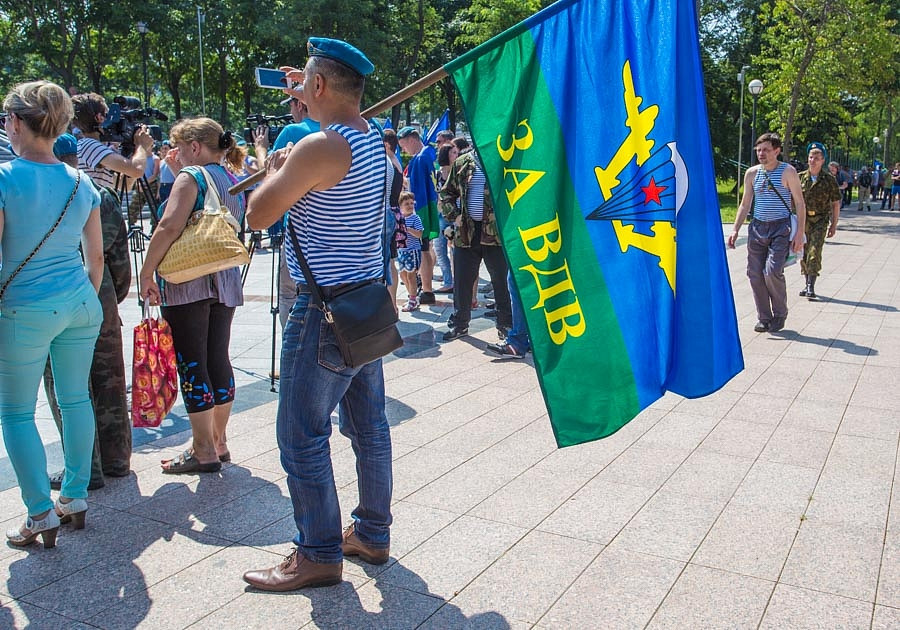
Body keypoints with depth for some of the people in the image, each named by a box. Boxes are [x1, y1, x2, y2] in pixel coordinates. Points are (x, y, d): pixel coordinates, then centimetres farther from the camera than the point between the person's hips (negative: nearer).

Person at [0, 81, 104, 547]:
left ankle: (41, 514, 11)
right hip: (80, 304, 5)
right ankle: (76, 498, 24)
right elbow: (96, 256, 8)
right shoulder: (80, 182, 4)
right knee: (76, 399, 14)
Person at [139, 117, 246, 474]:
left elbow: (170, 226, -18)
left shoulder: (191, 176, -7)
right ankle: (218, 442, 22)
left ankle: (204, 452, 3)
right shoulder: (233, 183, 16)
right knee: (218, 360, 12)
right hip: (225, 282, 8)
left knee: (191, 364, -2)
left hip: (187, 283, -8)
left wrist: (146, 274, -12)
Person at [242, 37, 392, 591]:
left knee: (302, 434, 1)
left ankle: (319, 555, 12)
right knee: (369, 425, 16)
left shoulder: (319, 148, -19)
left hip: (325, 311, -9)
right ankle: (373, 534, 29)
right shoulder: (376, 140, 9)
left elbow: (259, 214, -12)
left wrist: (274, 167, 4)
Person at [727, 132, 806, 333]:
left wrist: (799, 233, -9)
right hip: (757, 227, 4)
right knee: (755, 273, 0)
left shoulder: (787, 172, -3)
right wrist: (735, 230, 6)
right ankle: (764, 318, 13)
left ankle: (780, 314, 7)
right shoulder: (752, 173, 8)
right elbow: (745, 204, 15)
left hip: (780, 228, -4)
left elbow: (800, 203, -2)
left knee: (772, 271, -16)